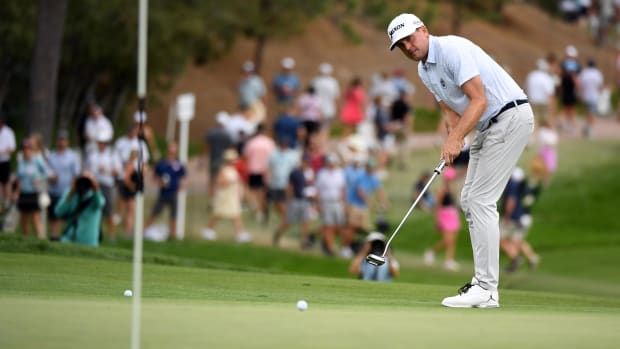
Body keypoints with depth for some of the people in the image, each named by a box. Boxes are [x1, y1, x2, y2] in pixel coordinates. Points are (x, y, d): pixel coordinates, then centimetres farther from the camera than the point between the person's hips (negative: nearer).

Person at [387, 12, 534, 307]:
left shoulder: (453, 50, -19)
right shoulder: (424, 70, 11)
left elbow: (479, 100, -24)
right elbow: (450, 109, 9)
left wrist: (455, 138, -30)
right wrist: (452, 140, -11)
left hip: (510, 116, -10)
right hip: (488, 126, 10)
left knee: (481, 200, -13)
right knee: (469, 200, 10)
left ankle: (486, 290, -14)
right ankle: (484, 280, 13)